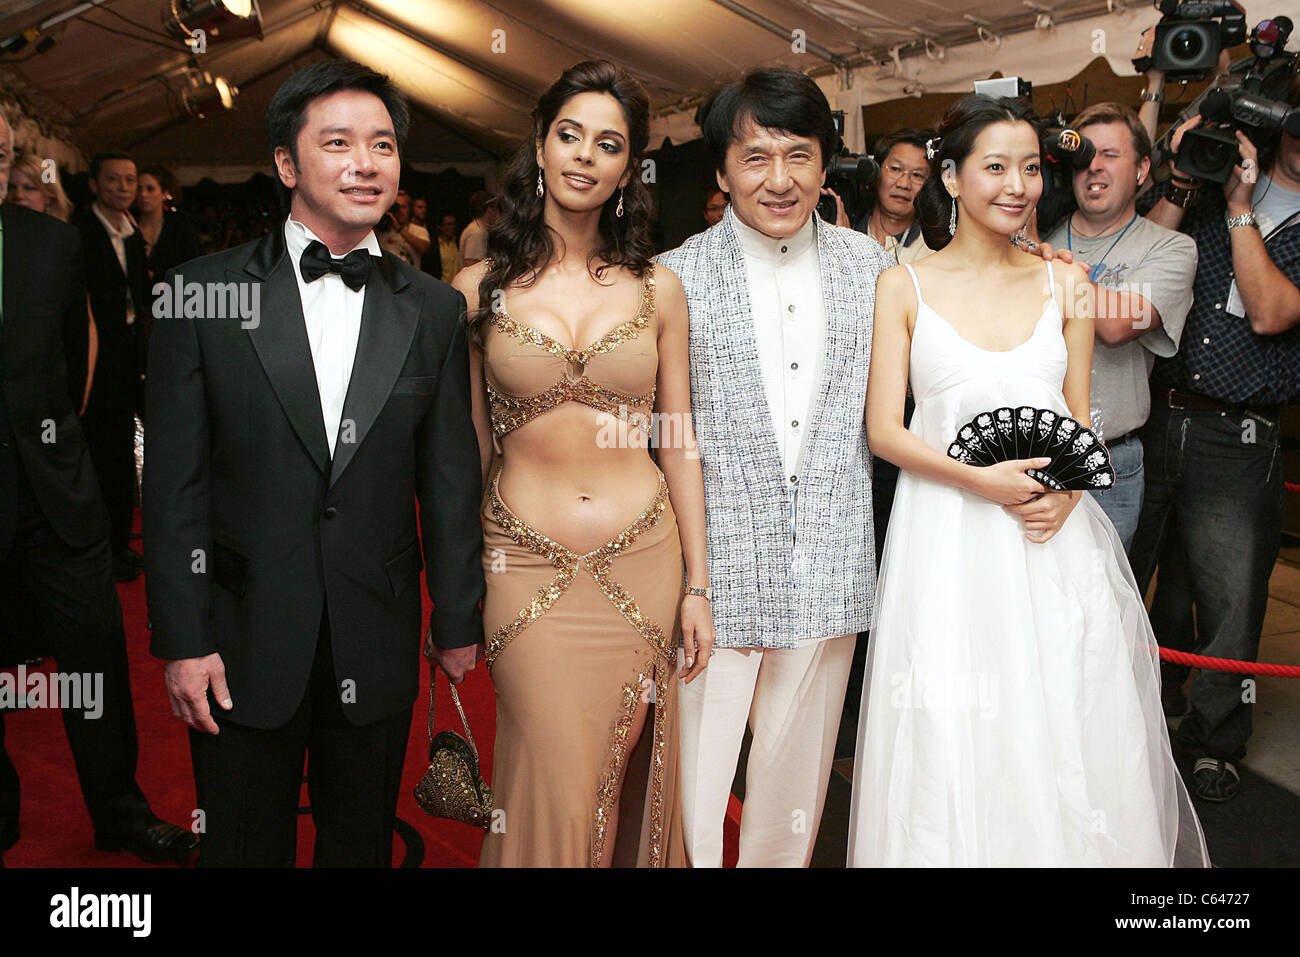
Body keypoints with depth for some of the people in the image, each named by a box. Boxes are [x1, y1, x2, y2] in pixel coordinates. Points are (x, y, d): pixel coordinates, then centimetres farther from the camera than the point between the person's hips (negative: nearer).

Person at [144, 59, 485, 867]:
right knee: (244, 846, 16)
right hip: (243, 647, -1)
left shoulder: (436, 310, 2)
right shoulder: (203, 292, -4)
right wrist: (183, 640, -6)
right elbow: (174, 482, -4)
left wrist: (459, 622, 5)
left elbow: (450, 480, 3)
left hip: (379, 649, 2)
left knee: (364, 845, 17)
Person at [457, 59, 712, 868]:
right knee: (555, 798, 1)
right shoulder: (481, 287, 1)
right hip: (528, 571, -1)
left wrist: (697, 586, 5)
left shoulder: (657, 289, 4)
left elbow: (677, 443, 6)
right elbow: (466, 446, 5)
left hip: (643, 564, 2)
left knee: (628, 784, 13)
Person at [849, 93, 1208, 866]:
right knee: (953, 749, 3)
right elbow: (885, 431, -2)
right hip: (947, 540, -2)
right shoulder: (904, 287, 2)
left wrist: (1066, 493, -9)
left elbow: (1080, 422, 12)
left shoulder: (1065, 282, 9)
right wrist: (981, 480, -16)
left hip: (1056, 540, 3)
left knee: (1070, 742, 7)